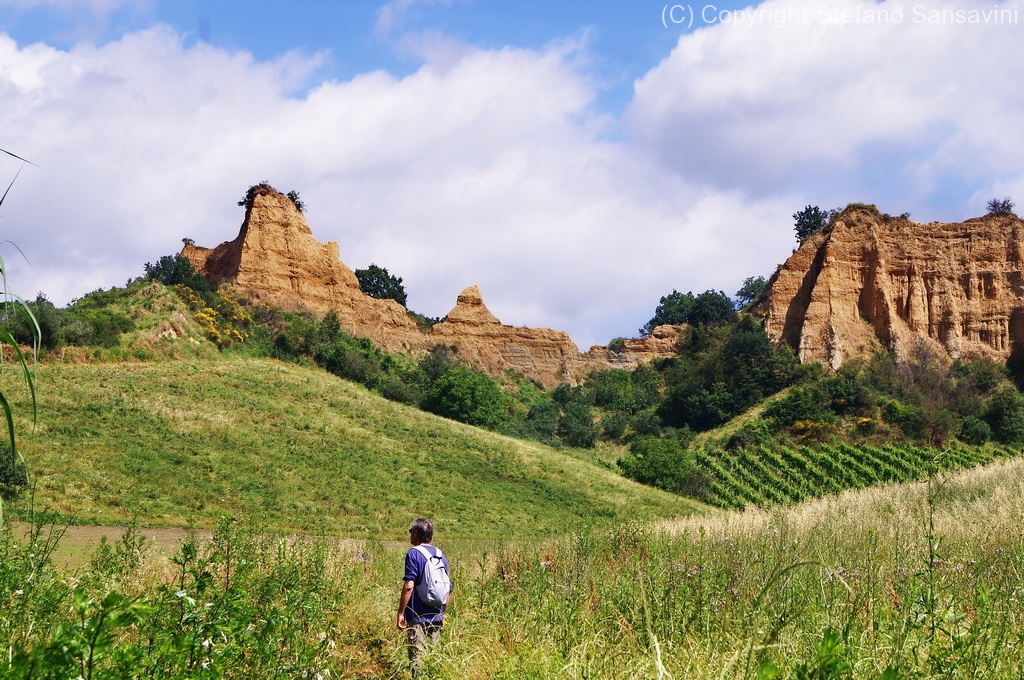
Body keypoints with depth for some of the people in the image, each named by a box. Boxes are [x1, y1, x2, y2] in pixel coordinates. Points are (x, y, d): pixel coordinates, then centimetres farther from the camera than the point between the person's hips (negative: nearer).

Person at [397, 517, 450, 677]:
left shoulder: (414, 553, -9)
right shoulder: (441, 555, 10)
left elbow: (409, 586, -18)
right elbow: (448, 589, 14)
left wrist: (401, 613, -12)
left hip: (417, 617, -6)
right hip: (436, 617, 6)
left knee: (417, 658, -4)